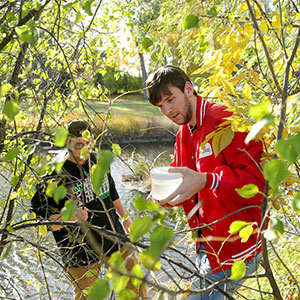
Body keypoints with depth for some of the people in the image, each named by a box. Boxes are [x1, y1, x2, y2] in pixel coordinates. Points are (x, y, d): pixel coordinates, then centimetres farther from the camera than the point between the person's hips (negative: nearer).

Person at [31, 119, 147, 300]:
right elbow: (44, 221, -18)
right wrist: (69, 217, -34)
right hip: (83, 253, -6)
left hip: (115, 239, 6)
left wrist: (125, 217, 27)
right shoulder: (56, 177, -17)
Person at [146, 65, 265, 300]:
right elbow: (178, 178, 16)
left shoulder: (226, 122, -18)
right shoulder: (183, 135, 11)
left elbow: (259, 179, -26)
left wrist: (205, 181, -37)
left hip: (234, 248, -9)